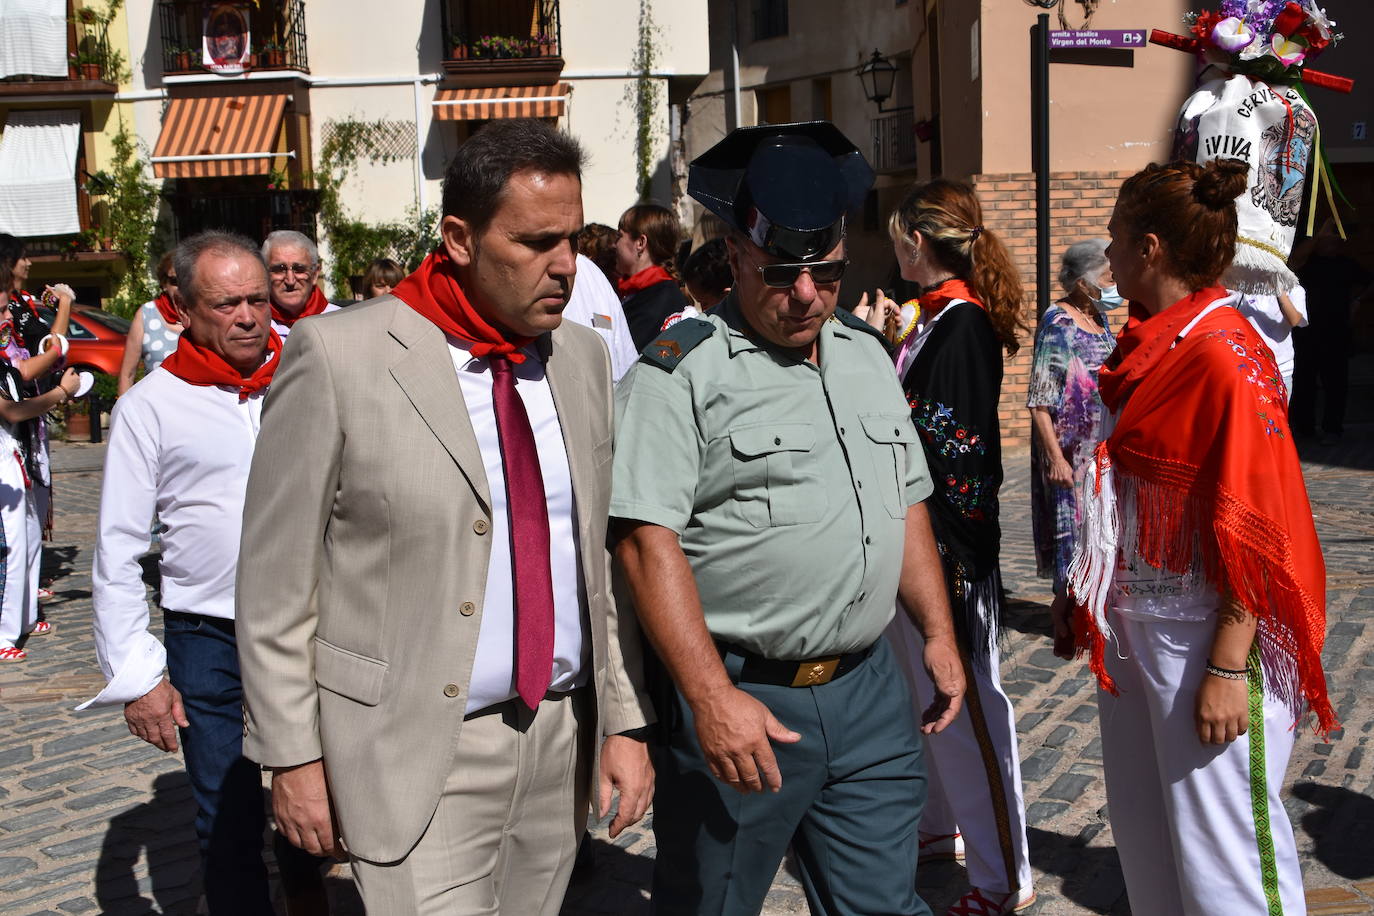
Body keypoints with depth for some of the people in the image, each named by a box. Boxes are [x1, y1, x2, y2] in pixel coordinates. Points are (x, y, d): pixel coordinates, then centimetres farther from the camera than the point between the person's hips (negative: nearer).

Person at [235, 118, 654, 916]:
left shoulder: (584, 356, 7)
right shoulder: (338, 357, -10)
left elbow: (606, 555, 11)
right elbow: (276, 578, -6)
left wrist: (628, 723, 7)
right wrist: (292, 758, -5)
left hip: (561, 741, 5)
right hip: (417, 754, -5)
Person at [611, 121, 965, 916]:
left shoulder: (866, 353, 12)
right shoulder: (682, 372, -11)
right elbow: (648, 543, -18)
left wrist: (939, 635, 14)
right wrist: (712, 700, -23)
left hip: (869, 689, 6)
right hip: (742, 702, -5)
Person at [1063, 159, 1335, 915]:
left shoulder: (1225, 356, -18)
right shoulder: (1148, 347, 8)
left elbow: (1253, 531, -20)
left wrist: (1228, 666, -21)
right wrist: (1084, 597, 16)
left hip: (1203, 632, -9)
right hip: (1133, 623, 9)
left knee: (1219, 850, 1)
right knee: (1143, 830, 18)